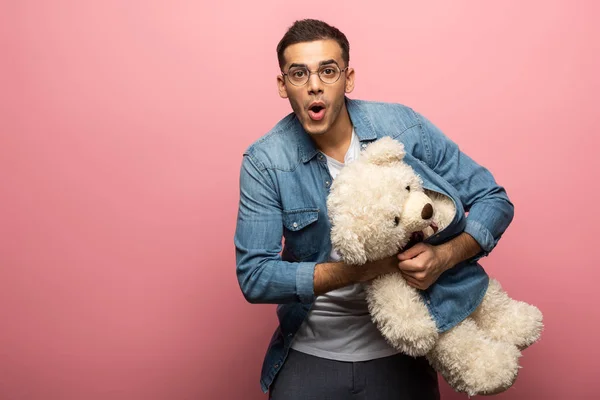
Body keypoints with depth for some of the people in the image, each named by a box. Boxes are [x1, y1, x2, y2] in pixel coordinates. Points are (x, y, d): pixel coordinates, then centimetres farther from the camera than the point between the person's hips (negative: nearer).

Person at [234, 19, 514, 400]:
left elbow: (494, 201, -4)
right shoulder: (264, 162, -12)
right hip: (310, 353, 0)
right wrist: (358, 270, -25)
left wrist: (445, 255, -23)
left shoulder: (404, 128, -10)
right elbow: (254, 276, -15)